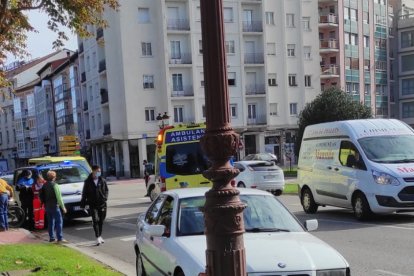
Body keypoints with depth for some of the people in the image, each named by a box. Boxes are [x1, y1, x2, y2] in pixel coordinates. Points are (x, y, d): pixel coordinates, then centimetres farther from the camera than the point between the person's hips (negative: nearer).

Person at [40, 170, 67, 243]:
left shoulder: (44, 185, 8)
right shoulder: (55, 185, -14)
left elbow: (41, 195, 13)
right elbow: (59, 197, -15)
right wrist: (63, 207, -11)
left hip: (47, 206, 7)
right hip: (54, 206, -7)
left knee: (50, 222, 12)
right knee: (59, 221, -4)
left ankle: (51, 238, 14)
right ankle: (60, 238, -8)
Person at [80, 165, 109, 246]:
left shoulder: (102, 181, 4)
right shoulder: (88, 182, -2)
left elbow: (106, 190, 13)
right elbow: (84, 193, 2)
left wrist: (105, 198, -1)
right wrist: (83, 204, 0)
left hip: (102, 204, 3)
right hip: (93, 205, -3)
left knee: (101, 221, 10)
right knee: (95, 220, -12)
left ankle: (100, 236, 24)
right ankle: (98, 237, -14)